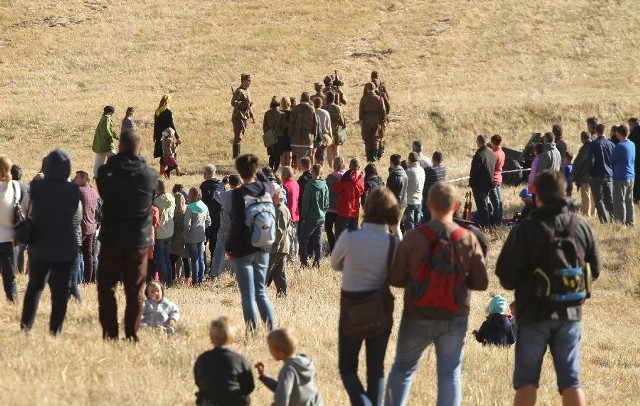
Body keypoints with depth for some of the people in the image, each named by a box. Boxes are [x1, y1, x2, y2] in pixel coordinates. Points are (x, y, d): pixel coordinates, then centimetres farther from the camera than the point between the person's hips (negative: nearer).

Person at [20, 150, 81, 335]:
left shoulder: (37, 186, -11)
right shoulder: (72, 189, -12)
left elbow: (30, 213, 2)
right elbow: (78, 217, 1)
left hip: (40, 245, 2)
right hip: (65, 248, -2)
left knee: (34, 285, 19)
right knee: (60, 289, 4)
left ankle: (26, 325, 18)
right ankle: (55, 328, 0)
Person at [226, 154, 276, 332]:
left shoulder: (238, 194, -15)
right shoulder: (266, 188, -2)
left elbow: (237, 224, -17)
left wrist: (229, 246, -6)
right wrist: (259, 173, 17)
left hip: (243, 249, -5)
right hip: (263, 248, 5)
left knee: (248, 295, 1)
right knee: (260, 292, 15)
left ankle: (252, 331, -1)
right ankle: (272, 328, 6)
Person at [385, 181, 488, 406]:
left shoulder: (413, 237, -12)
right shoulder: (468, 239, -7)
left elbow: (395, 279, -8)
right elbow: (481, 283, -5)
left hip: (417, 318, -1)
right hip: (455, 319, 1)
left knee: (402, 368, 16)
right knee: (450, 373, 8)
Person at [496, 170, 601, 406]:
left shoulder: (525, 229, -13)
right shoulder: (582, 228, -1)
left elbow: (505, 273, -13)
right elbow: (594, 271, 8)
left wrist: (514, 285, 9)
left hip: (534, 313, -3)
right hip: (570, 313, 3)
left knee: (526, 378, 5)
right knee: (570, 379, 6)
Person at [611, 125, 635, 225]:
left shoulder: (619, 146, -17)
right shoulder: (632, 145, 7)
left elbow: (612, 161, -11)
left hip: (621, 177, -8)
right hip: (631, 176, 8)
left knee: (619, 202, -2)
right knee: (629, 201, 14)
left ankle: (620, 222, -2)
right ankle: (630, 222, 19)